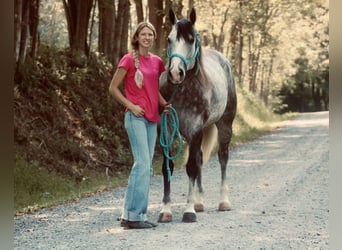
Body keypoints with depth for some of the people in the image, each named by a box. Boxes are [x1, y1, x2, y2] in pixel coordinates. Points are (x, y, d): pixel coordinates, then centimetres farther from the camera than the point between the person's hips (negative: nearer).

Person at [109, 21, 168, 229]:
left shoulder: (157, 61, 11)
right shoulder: (129, 60, -6)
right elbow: (113, 88, -4)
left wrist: (165, 104, 4)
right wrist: (131, 106, -12)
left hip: (152, 118, 7)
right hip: (136, 117, -7)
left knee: (148, 167, 8)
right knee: (143, 163, -15)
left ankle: (132, 214, 14)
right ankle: (133, 214, -11)